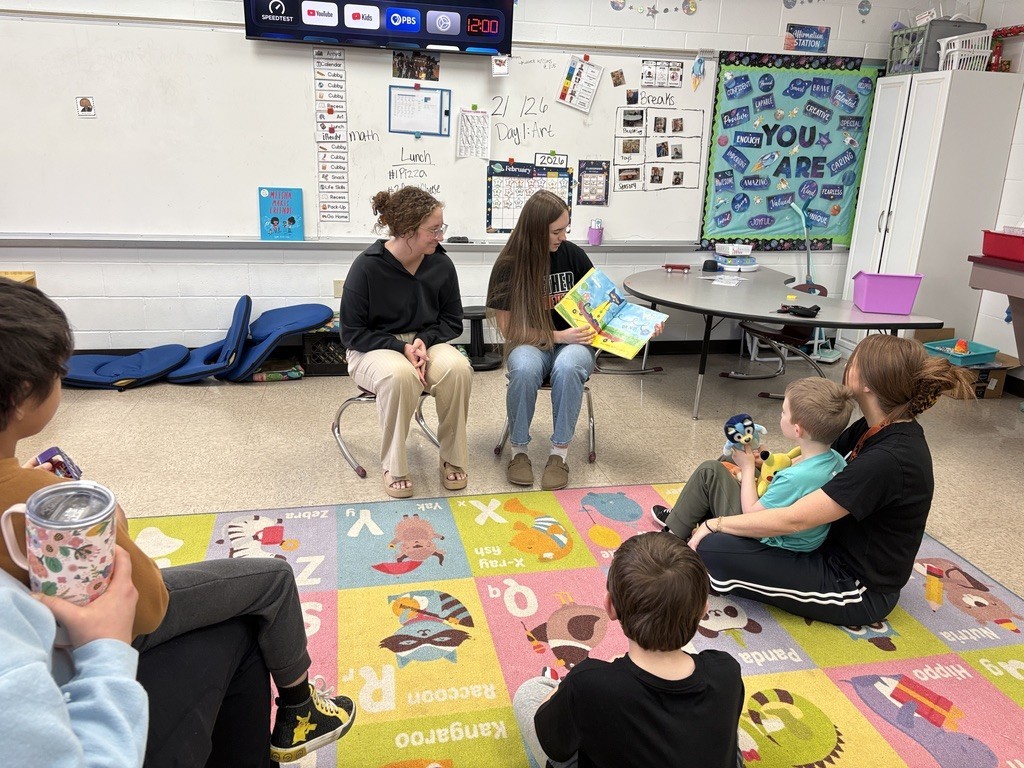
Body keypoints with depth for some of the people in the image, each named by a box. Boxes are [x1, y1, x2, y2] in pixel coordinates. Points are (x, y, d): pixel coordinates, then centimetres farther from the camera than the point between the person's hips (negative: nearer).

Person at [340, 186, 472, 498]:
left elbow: (453, 320, 7)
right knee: (399, 375, -39)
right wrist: (402, 347, -21)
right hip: (375, 348, -3)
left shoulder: (441, 264, -5)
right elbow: (352, 333, -10)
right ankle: (394, 467, -17)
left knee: (457, 367, -31)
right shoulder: (367, 266, -16)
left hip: (426, 343, 3)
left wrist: (424, 340, -14)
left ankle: (453, 458, -11)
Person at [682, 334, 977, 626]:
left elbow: (793, 520, -30)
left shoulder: (889, 459, -30)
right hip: (834, 548, 9)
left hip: (858, 592, -9)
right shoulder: (877, 428, -2)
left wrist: (716, 524, -19)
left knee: (713, 550, -21)